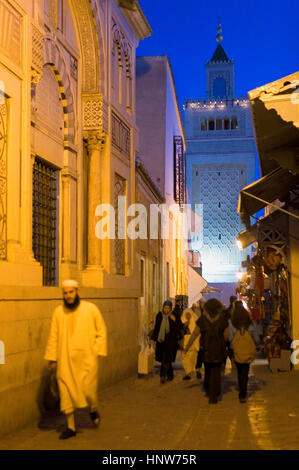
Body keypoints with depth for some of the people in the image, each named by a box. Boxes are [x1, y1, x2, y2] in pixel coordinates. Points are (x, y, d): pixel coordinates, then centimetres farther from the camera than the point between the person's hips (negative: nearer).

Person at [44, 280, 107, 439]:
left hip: (86, 359, -2)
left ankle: (93, 410, 29)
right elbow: (53, 336, 7)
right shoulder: (58, 311, 3)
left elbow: (101, 331, 4)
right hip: (65, 360, 2)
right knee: (66, 392, 3)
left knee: (88, 389, -5)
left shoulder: (90, 309, -2)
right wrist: (52, 358, 3)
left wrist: (96, 351, -4)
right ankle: (71, 427, 16)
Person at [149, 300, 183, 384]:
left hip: (171, 340, -4)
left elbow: (181, 327, -7)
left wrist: (175, 320, -22)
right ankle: (170, 375, 25)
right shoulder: (159, 315, 4)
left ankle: (163, 376, -15)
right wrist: (152, 338, 5)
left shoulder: (175, 316, -5)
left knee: (166, 359, -11)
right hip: (161, 340, 4)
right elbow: (156, 328, 11)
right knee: (165, 359, 9)